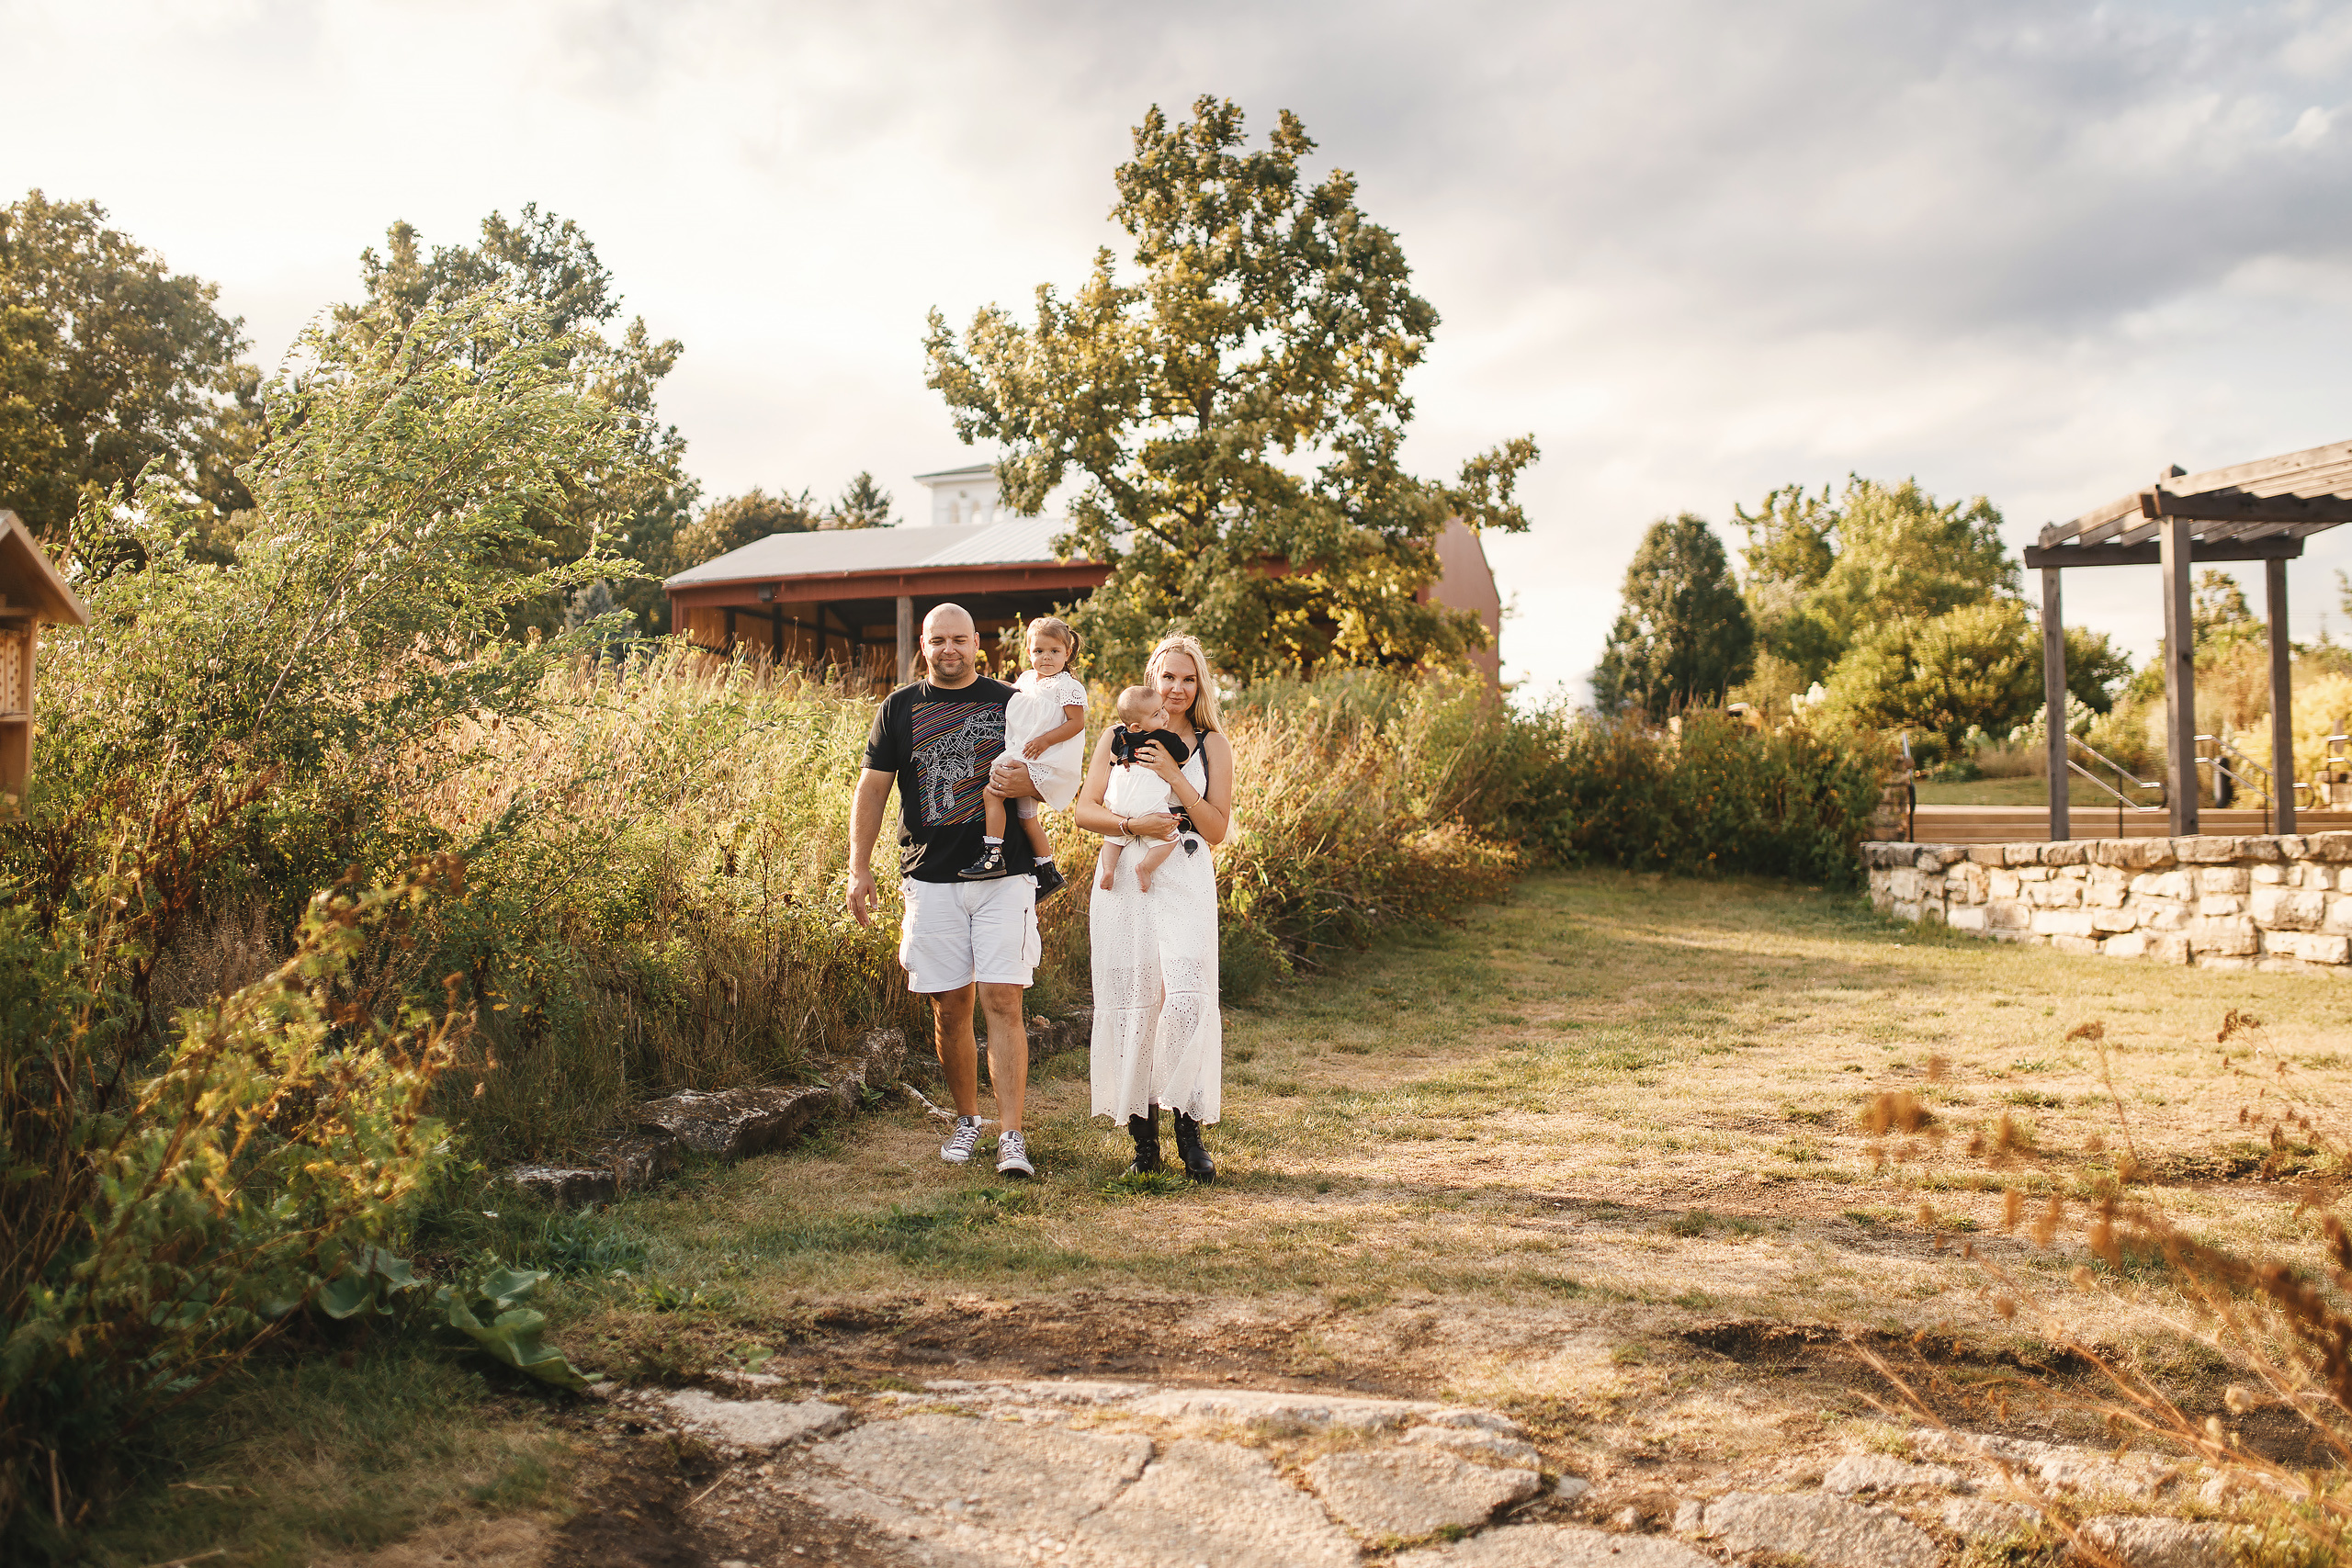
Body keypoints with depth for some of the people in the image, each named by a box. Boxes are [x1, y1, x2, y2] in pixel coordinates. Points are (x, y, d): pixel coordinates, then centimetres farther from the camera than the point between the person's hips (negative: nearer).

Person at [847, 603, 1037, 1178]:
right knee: (949, 1008, 6)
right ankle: (967, 1119, 24)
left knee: (1002, 1004, -8)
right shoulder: (900, 708, 9)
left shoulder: (1011, 703, 8)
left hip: (1004, 877, -1)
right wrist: (859, 867, 0)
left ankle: (1010, 1136, -7)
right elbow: (872, 788, 8)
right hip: (931, 879, 1)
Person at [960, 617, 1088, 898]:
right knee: (1026, 817, 16)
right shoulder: (1027, 679, 14)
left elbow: (1076, 722, -16)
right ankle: (1047, 872, 28)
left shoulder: (1068, 686, -11)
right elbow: (1014, 691, 37)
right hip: (1026, 763, 9)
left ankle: (993, 855, -19)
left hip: (1048, 766, -9)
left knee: (991, 791, -20)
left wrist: (1044, 740, -22)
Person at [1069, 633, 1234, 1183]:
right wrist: (1133, 824, -13)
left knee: (1187, 998, -15)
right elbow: (1085, 809, 5)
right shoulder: (1119, 736, 11)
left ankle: (1190, 1127, -2)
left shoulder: (1211, 744, 8)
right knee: (1131, 1002, 1)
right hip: (1124, 882, 1)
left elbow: (1217, 829, 0)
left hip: (1186, 883, -1)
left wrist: (1172, 774, -10)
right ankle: (1143, 1132, 12)